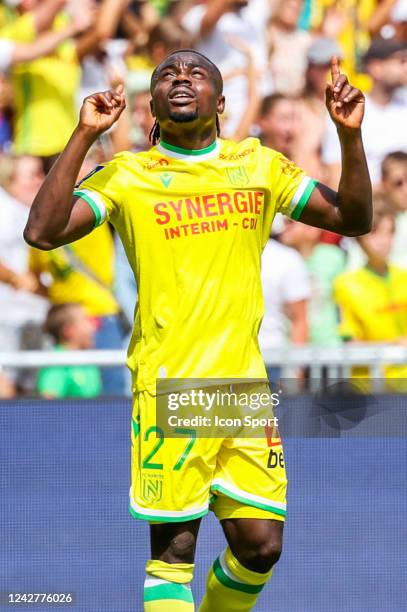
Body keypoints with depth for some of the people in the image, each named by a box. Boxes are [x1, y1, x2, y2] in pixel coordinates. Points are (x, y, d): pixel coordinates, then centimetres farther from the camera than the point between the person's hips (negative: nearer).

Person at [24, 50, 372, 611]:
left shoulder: (258, 165, 11)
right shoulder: (128, 174, 1)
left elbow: (353, 219, 13)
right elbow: (43, 232, -11)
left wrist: (349, 134, -1)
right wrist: (84, 136, -16)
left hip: (245, 380, 4)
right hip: (169, 385, -4)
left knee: (261, 544, 3)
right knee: (174, 547, -6)